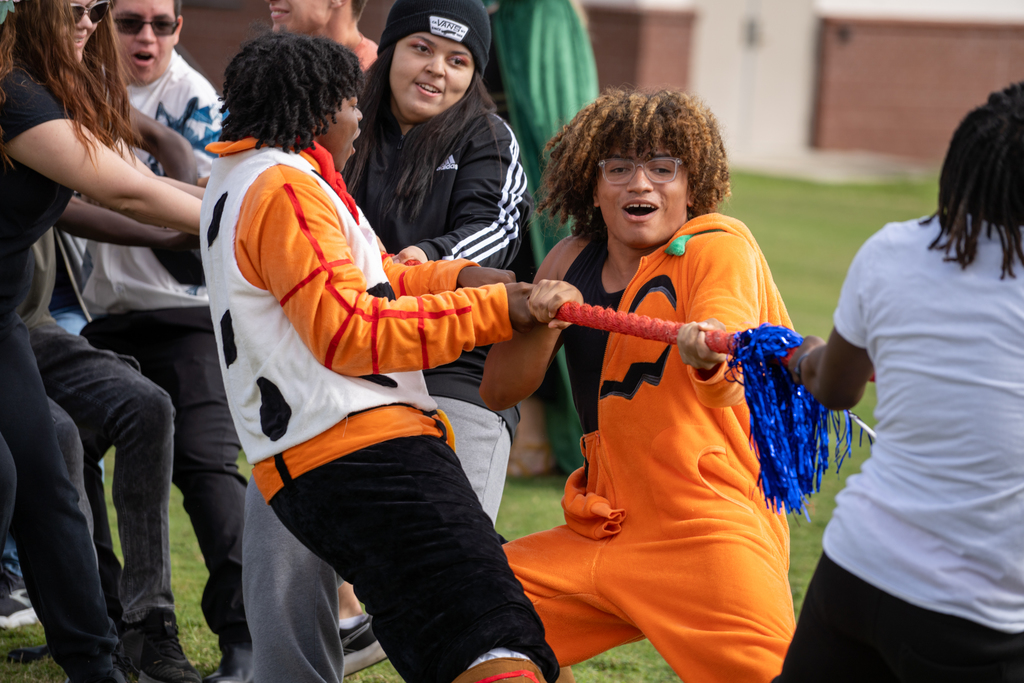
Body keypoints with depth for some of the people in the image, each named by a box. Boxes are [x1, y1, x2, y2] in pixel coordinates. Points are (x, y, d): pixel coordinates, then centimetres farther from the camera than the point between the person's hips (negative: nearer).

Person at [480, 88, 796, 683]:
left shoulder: (719, 245, -7)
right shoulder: (574, 263, 10)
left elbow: (727, 389, -24)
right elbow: (498, 391, 7)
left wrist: (708, 357, -47)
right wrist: (543, 318, -12)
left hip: (711, 536, -6)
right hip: (604, 538, 6)